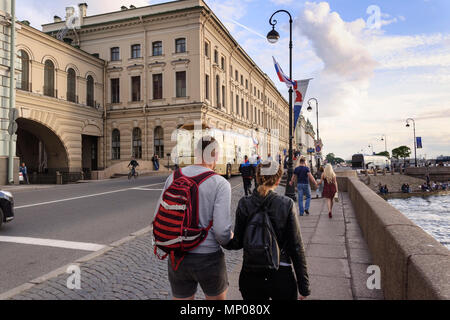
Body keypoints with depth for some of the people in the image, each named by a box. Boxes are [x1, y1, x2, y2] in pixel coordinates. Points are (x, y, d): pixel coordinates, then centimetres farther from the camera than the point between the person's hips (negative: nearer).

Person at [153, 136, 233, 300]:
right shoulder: (220, 184, -15)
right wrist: (229, 238, 2)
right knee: (218, 297, 24)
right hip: (208, 258, -3)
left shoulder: (174, 177, -2)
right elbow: (221, 230, -21)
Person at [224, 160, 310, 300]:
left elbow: (237, 243, -5)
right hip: (281, 277, -1)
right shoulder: (287, 204, -12)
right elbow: (296, 247, -9)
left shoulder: (244, 204, -8)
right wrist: (304, 286, -2)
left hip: (251, 277, 2)